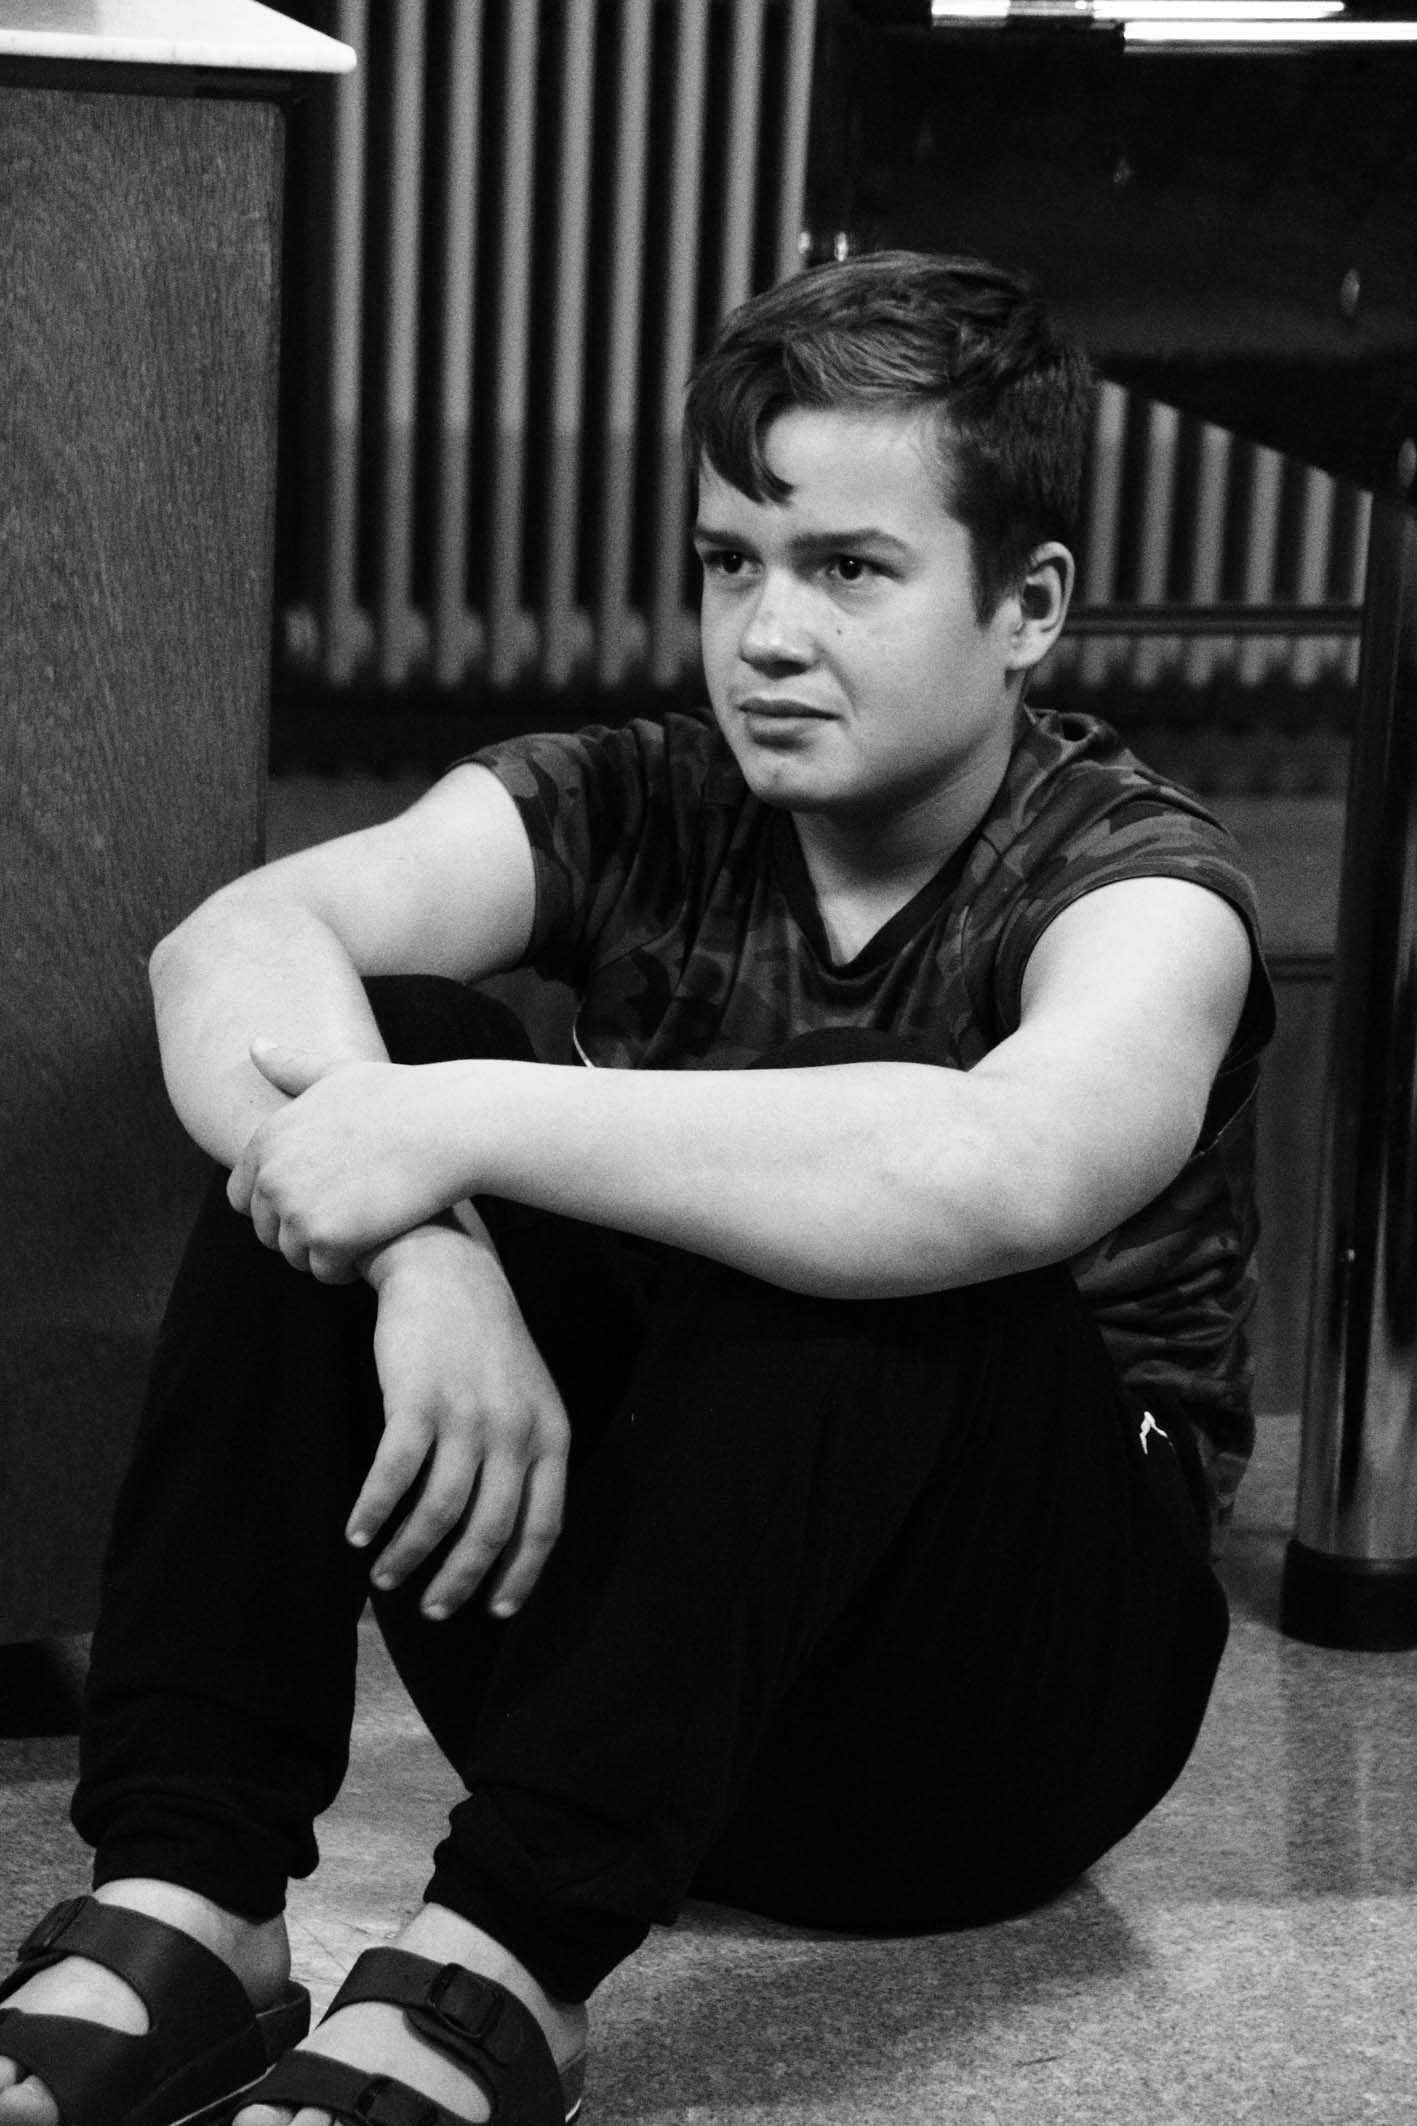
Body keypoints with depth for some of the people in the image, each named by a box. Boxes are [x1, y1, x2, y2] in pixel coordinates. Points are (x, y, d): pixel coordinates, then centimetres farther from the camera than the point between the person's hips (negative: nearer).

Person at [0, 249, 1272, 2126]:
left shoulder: (1135, 882, -12)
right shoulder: (631, 814, 1)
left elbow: (1008, 1174, -38)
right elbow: (232, 948, -19)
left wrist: (463, 1130, -39)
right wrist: (431, 1250, -38)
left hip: (1000, 1708, -4)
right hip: (612, 1651, 4)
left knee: (843, 1230, -32)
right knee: (369, 1047, -17)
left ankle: (505, 1969, -35)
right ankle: (184, 1908, -27)